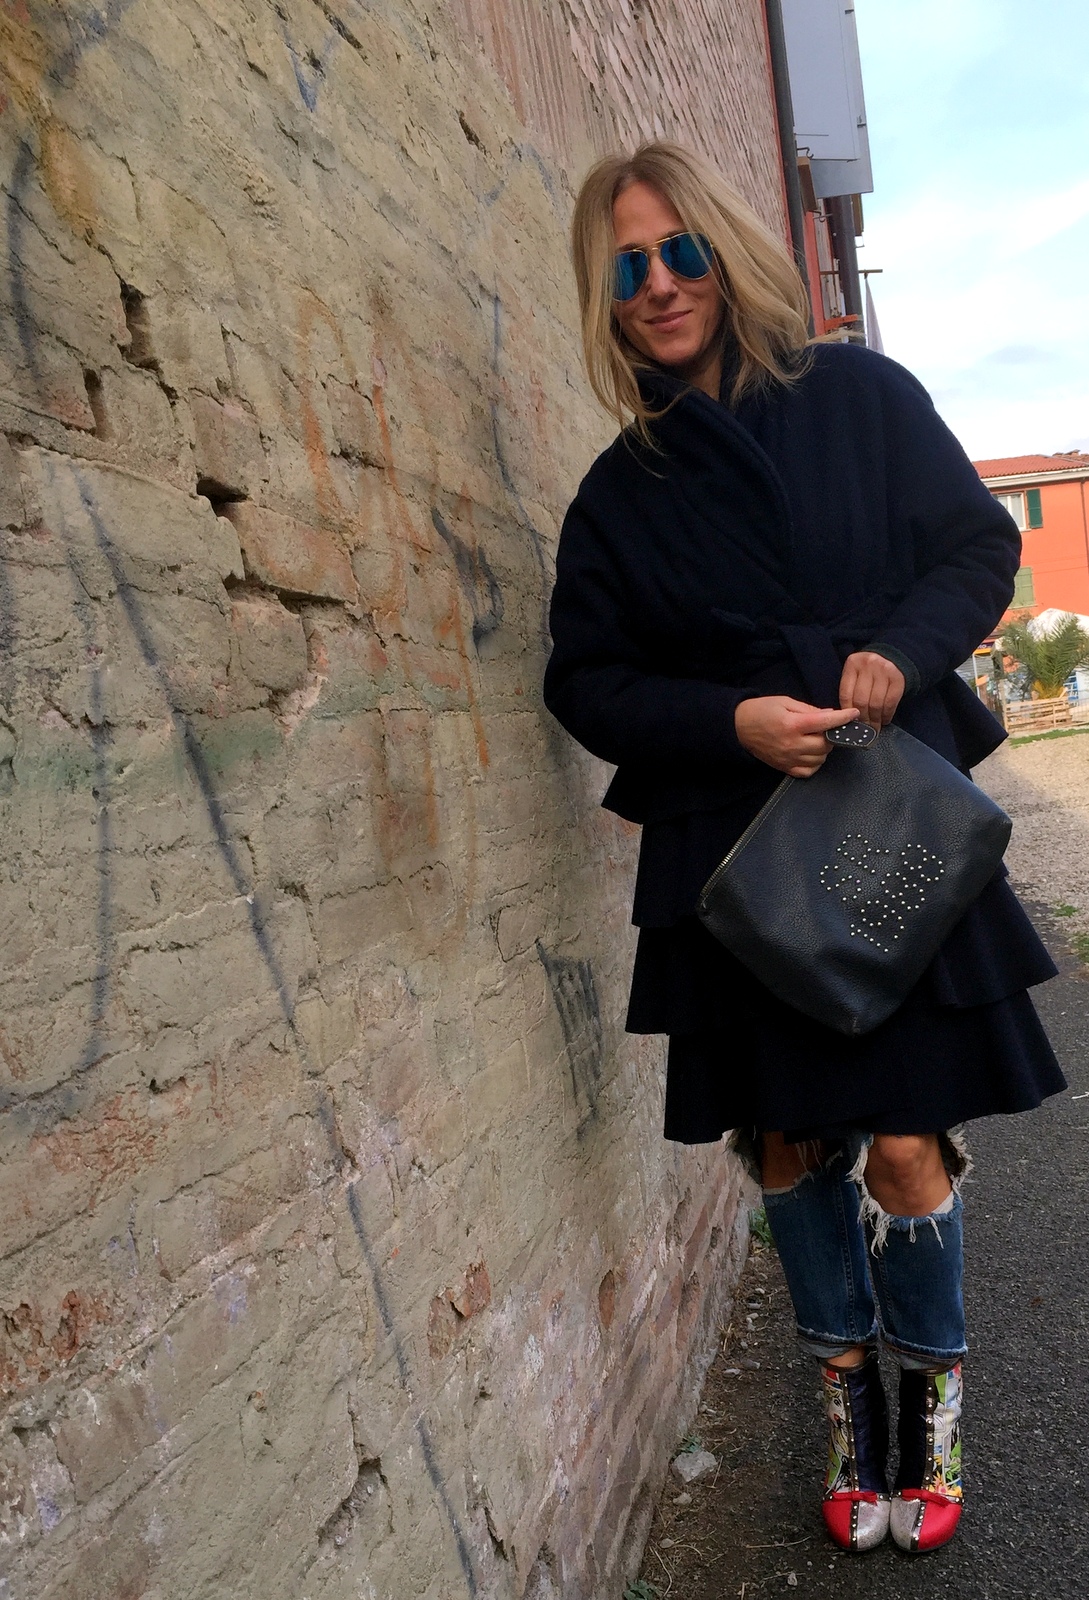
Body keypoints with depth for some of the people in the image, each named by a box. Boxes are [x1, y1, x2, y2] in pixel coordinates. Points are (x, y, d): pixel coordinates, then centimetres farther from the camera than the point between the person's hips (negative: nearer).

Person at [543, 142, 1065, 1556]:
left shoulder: (859, 397, 5)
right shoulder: (618, 493, 6)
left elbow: (981, 547, 8)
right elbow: (585, 678, 4)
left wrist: (904, 652, -13)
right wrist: (731, 720, -12)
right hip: (732, 850, 2)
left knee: (904, 1141, -2)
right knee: (787, 1142, 9)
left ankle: (933, 1399, 27)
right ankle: (850, 1394, 33)